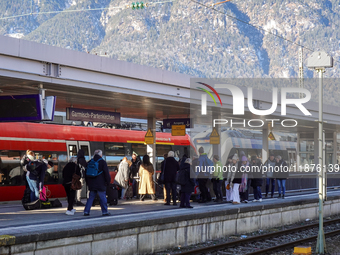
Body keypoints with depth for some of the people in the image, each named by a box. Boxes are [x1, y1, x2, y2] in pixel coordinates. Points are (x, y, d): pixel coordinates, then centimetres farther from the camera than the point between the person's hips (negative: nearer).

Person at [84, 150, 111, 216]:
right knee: (103, 198, 2)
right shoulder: (102, 162, -6)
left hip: (91, 184, 5)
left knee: (91, 198, 10)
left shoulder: (89, 162, 10)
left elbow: (86, 173, 16)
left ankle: (86, 211, 6)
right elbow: (106, 173, -7)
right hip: (101, 184, -5)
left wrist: (88, 182, 23)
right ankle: (105, 212, 4)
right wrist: (108, 181, 4)